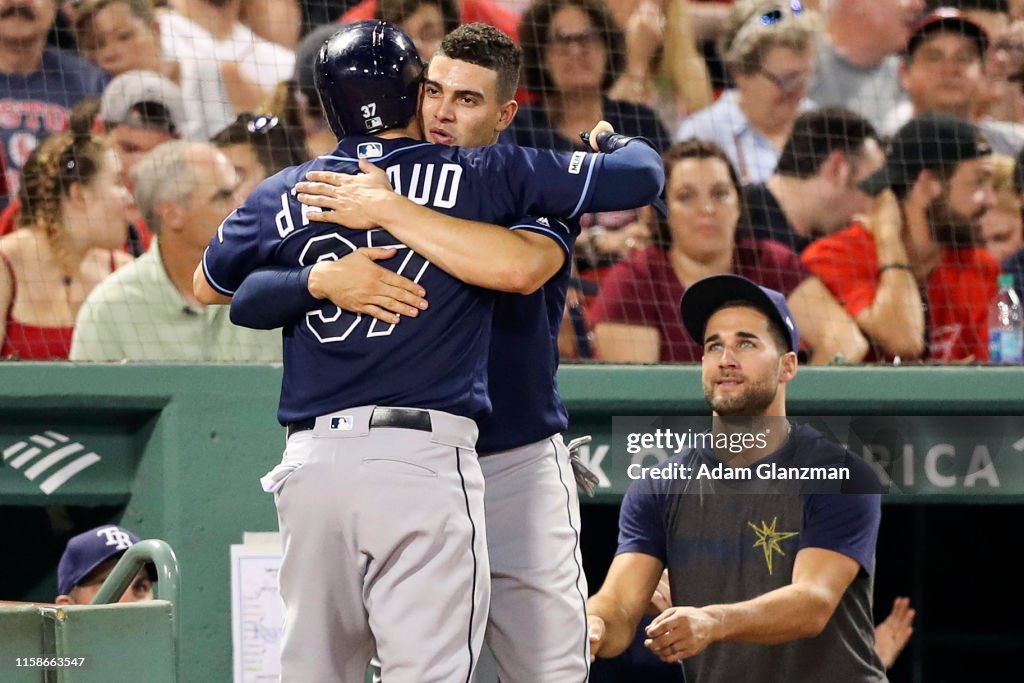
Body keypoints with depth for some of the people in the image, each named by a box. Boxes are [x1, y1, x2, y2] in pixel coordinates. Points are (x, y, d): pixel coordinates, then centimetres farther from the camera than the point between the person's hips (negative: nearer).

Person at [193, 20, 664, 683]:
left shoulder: (284, 195, 13)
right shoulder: (479, 175, 4)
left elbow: (207, 286, 31)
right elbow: (643, 175, 9)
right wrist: (616, 142, 31)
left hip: (310, 459, 4)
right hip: (422, 456, -4)